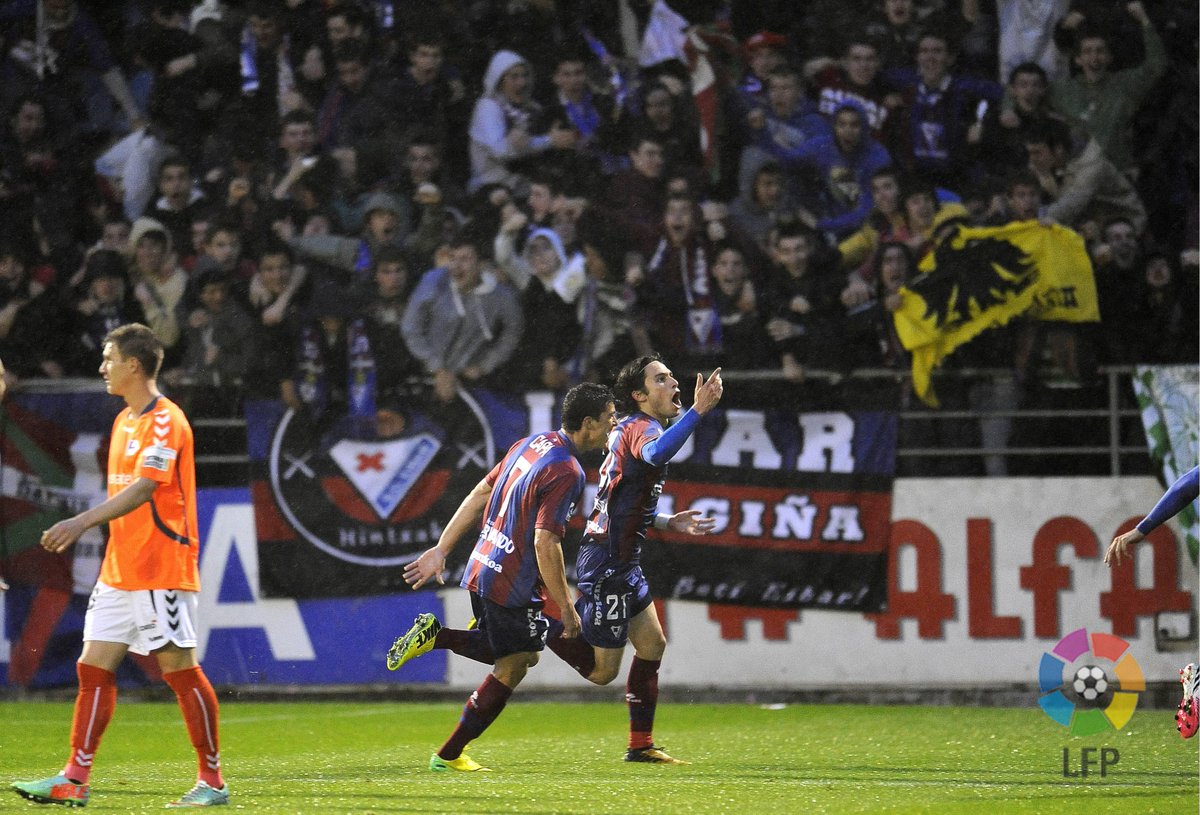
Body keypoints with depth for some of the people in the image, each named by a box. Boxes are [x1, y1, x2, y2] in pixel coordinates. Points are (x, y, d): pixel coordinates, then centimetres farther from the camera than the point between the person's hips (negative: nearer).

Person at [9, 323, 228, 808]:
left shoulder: (165, 421, -13)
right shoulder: (124, 420, 16)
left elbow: (143, 488, -25)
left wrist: (84, 521, -34)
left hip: (162, 572, -9)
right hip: (119, 570, 9)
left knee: (181, 671, -4)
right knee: (93, 669, 3)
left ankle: (212, 781, 5)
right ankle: (74, 781, 2)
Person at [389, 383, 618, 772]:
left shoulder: (531, 444, 6)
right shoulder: (566, 473, -21)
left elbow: (479, 495, 11)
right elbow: (545, 543, -25)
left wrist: (441, 550, 16)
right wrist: (566, 609, -17)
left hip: (481, 571, 9)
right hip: (513, 586, -9)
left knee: (524, 653, 24)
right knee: (512, 669, 8)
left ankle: (435, 636, 10)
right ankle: (449, 755, 11)